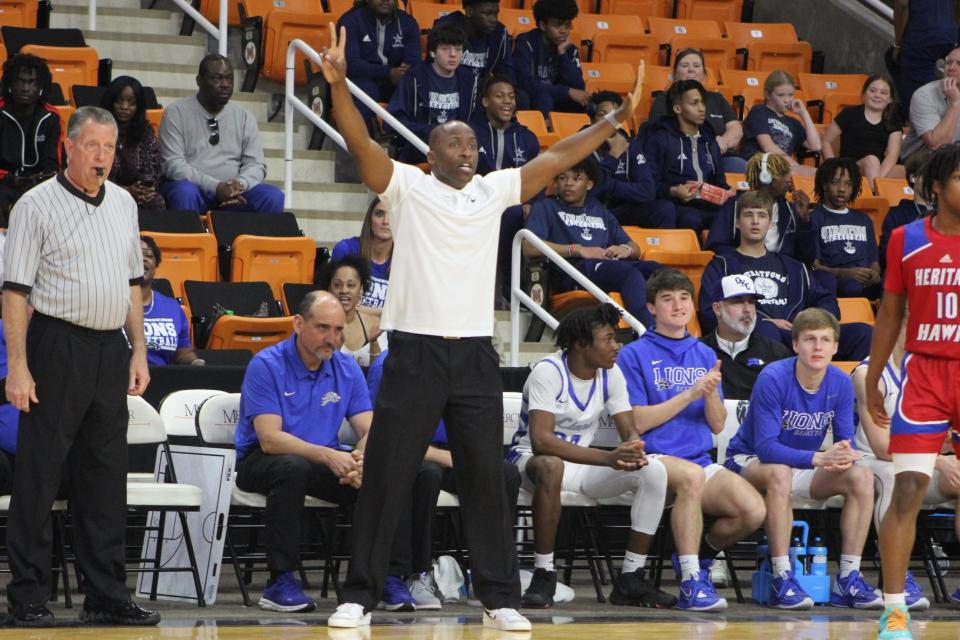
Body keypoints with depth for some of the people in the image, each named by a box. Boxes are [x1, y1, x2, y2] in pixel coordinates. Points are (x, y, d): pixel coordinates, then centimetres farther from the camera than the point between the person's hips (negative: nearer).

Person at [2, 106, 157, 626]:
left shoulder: (123, 204, 13)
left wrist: (138, 350, 13)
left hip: (111, 349, 6)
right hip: (57, 345, -6)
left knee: (106, 477, 9)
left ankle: (106, 594, 14)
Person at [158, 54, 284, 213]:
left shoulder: (244, 116, 10)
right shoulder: (176, 113, -1)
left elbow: (255, 164, 6)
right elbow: (173, 165, -11)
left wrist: (240, 184, -19)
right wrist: (216, 187, -22)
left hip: (233, 192, 3)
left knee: (273, 197, -23)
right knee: (185, 193, -38)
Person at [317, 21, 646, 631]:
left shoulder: (493, 191, 11)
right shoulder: (407, 187, 1)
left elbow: (556, 157, 7)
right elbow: (361, 143, -13)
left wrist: (618, 117, 0)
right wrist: (339, 86, -29)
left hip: (476, 356, 3)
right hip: (414, 352, -3)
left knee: (486, 479, 5)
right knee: (384, 478, -1)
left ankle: (500, 597, 11)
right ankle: (359, 596, 5)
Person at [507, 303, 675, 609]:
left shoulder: (611, 374, -1)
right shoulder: (548, 372, -21)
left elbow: (630, 432, -2)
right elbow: (540, 440, -33)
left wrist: (633, 451, -30)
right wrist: (608, 458, -42)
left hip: (584, 464, 6)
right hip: (532, 460, -6)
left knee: (654, 471, -16)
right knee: (551, 467, -42)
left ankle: (630, 579, -12)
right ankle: (543, 575, -29)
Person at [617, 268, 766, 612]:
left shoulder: (705, 355, 16)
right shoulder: (635, 354, 2)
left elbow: (717, 425, 13)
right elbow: (637, 422, -7)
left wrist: (711, 394, -8)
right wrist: (690, 394, -12)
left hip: (702, 461, 5)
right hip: (654, 459, -5)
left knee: (753, 510, -21)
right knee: (691, 475, -39)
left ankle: (700, 554, 10)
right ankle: (691, 583, -35)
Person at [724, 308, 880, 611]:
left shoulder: (840, 384, -7)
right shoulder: (773, 379, -23)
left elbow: (846, 442, -5)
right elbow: (765, 447, -27)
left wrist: (844, 455, -31)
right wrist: (819, 458, -38)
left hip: (803, 468, 5)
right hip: (748, 461, -5)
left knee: (861, 476, -18)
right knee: (779, 474, -39)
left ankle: (848, 579, -18)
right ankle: (781, 580, -39)